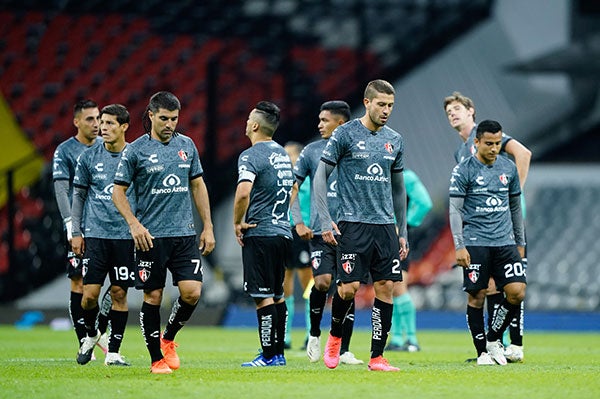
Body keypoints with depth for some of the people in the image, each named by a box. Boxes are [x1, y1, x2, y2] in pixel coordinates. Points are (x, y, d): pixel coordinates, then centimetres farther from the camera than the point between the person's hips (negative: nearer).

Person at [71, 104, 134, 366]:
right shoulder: (88, 158, 4)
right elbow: (78, 195, 11)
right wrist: (75, 232, 4)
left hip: (125, 235, 0)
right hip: (95, 234, 1)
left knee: (119, 293, 0)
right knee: (90, 293, -6)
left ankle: (113, 352, 7)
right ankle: (91, 335, 22)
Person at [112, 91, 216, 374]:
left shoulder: (186, 145, 9)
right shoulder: (136, 150, -3)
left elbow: (198, 186, 16)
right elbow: (118, 191, -1)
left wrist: (207, 227, 12)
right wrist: (134, 224, -13)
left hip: (185, 233, 3)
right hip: (151, 236, -3)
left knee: (192, 292, -8)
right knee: (153, 297, 0)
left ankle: (168, 339, 18)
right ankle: (157, 359, 11)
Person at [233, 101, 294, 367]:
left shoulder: (250, 156, -13)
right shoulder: (283, 154, 14)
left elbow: (243, 193, -26)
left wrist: (237, 223, -12)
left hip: (260, 234, -9)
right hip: (283, 232, 9)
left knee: (263, 296, -6)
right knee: (277, 295, 14)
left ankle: (269, 356, -7)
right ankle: (279, 352, 17)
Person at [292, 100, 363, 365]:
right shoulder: (312, 151, 5)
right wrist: (298, 223, 0)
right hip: (320, 231, -1)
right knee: (322, 282, -15)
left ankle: (344, 351, 7)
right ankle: (314, 334, 9)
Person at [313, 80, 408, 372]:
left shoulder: (395, 140, 12)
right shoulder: (345, 134, -3)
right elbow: (320, 177, -2)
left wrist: (403, 232, 17)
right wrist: (325, 221, -10)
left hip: (385, 225, 5)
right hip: (353, 224, -5)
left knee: (385, 287, -1)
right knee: (349, 287, -12)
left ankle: (377, 357, 4)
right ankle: (335, 334, 17)